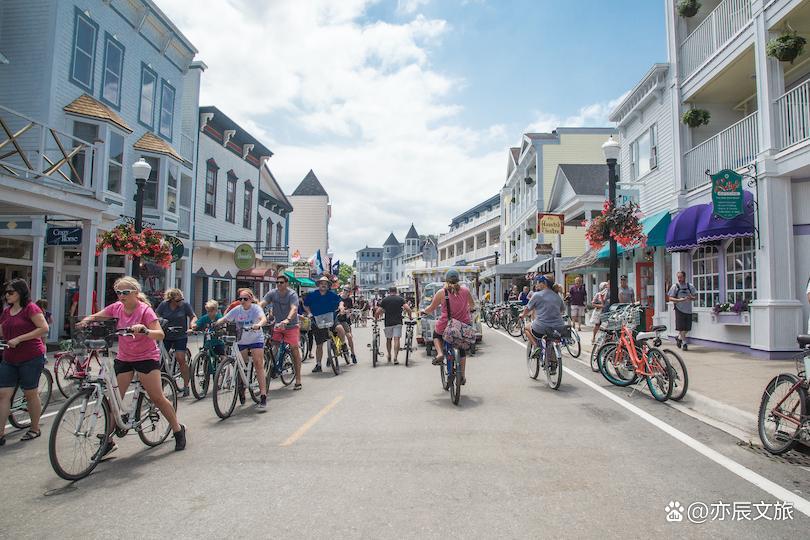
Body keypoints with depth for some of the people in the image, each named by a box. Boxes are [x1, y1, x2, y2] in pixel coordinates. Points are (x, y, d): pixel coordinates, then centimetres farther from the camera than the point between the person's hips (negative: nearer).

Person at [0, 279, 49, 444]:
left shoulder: (31, 308, -10)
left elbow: (44, 328, -19)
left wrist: (19, 339, -20)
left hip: (31, 358, -6)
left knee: (30, 393, 5)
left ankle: (35, 429, 20)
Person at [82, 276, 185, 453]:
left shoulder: (145, 310, -17)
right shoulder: (117, 307, -1)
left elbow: (160, 334, -26)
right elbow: (96, 316, 11)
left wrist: (144, 330, -45)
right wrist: (86, 320, -11)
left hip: (146, 358, -5)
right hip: (123, 358, 5)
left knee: (157, 397, -5)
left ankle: (178, 430, 12)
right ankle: (108, 441, 16)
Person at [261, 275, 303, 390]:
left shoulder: (292, 295, -15)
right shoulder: (272, 293, -3)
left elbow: (294, 309, -31)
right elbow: (261, 304, -15)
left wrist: (287, 320, -50)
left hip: (291, 325, -4)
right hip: (277, 325, 4)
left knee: (294, 349, -6)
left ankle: (298, 380, 1)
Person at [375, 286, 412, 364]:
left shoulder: (384, 300, 4)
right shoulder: (400, 299, 3)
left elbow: (377, 312, -3)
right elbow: (408, 308, -12)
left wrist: (376, 317, 16)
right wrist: (410, 316, 4)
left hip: (387, 323, 1)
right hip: (398, 322, -1)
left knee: (388, 339, 17)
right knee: (396, 339, -3)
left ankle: (389, 356, 28)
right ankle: (395, 358, -12)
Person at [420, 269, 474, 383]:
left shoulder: (441, 293, -10)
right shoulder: (465, 290, -3)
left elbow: (431, 309, -2)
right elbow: (473, 305, 13)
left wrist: (423, 311, 19)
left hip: (446, 326, -2)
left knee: (436, 335, 31)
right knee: (462, 348, 24)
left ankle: (440, 353, 5)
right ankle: (463, 375, 27)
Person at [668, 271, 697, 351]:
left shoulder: (690, 286, 7)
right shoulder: (675, 286, -2)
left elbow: (695, 296, 10)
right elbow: (670, 298, -4)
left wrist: (691, 298, -14)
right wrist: (679, 300, -20)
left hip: (688, 309, 3)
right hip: (679, 309, -3)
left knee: (687, 328, 7)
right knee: (681, 327, -5)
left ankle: (679, 338, 31)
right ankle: (684, 343, 6)